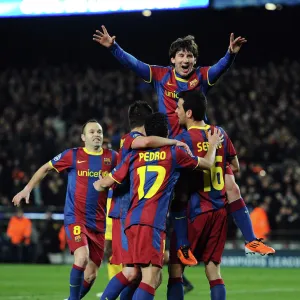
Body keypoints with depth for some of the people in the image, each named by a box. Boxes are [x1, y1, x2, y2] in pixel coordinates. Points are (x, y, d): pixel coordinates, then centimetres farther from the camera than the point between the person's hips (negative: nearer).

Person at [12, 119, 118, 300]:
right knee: (82, 257, -27)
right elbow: (46, 168, 13)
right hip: (75, 218, -3)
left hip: (99, 223, 3)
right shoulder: (73, 155, 0)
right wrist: (28, 189, 8)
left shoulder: (111, 157, 4)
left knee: (91, 275, 5)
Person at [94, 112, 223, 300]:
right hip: (152, 222, -6)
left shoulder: (135, 155, 16)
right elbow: (208, 163, 21)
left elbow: (108, 182, 18)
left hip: (132, 220, 6)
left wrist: (99, 184, 41)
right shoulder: (174, 153, 7)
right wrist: (213, 145, 40)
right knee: (151, 276, -13)